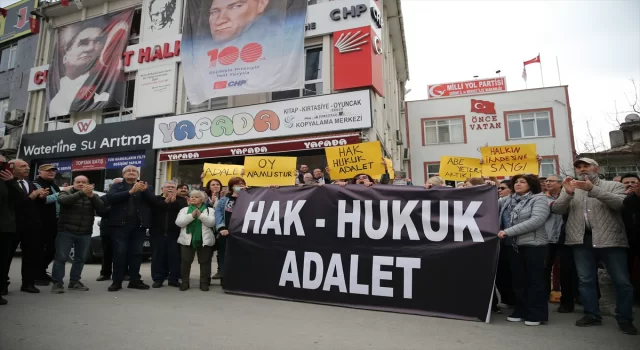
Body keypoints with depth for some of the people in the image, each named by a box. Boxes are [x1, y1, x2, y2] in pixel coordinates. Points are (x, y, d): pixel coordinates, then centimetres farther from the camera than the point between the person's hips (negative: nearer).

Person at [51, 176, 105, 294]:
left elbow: (101, 208, -7)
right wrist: (82, 193, -34)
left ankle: (74, 282, 19)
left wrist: (91, 196, -22)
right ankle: (57, 283, 4)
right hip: (66, 232, -3)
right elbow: (63, 200, -21)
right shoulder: (66, 193, 3)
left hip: (85, 233, 3)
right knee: (61, 258, -3)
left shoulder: (93, 196, 10)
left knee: (80, 259, 8)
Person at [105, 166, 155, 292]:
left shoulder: (147, 187, 15)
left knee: (136, 252, 5)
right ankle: (117, 281, 6)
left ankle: (135, 280, 12)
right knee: (119, 252, -1)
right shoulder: (117, 186, 11)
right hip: (121, 224, -1)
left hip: (139, 225, 2)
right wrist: (130, 191, -19)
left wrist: (145, 191, -16)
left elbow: (154, 201, 1)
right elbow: (111, 198, -9)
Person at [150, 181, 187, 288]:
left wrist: (174, 201, -17)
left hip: (174, 232, 0)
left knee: (175, 256, 2)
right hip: (159, 232, 1)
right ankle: (158, 278, 15)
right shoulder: (157, 199, 9)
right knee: (158, 255, 5)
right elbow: (154, 209, -11)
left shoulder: (181, 200, 8)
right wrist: (165, 201, -17)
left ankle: (174, 278, 11)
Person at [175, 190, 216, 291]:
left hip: (205, 240, -1)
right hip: (187, 240, 1)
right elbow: (179, 222, -5)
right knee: (186, 261, 6)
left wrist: (201, 215, -18)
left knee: (205, 262, 4)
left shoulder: (209, 210, 6)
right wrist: (192, 216, -16)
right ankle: (185, 282, 19)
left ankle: (204, 282, 14)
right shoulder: (184, 210, 10)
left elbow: (212, 223, -8)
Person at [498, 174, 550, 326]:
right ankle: (521, 311, 23)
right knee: (518, 279, 12)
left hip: (533, 245, -6)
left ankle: (537, 314, 13)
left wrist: (508, 231, -22)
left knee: (534, 280, 3)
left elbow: (536, 221, -19)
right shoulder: (508, 200, 12)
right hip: (514, 245, 6)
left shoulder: (539, 199, -6)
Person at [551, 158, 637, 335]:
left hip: (610, 239, -2)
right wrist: (568, 193, -17)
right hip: (582, 240, 2)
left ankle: (625, 319, 19)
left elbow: (620, 203, -13)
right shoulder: (570, 189, 11)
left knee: (622, 281, 4)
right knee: (585, 280, 7)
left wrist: (593, 189, -24)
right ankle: (592, 315, 19)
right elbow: (557, 209, 0)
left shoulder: (613, 185, 6)